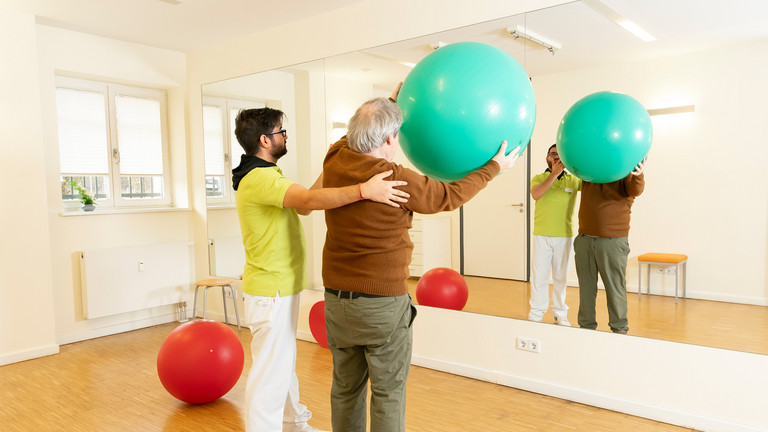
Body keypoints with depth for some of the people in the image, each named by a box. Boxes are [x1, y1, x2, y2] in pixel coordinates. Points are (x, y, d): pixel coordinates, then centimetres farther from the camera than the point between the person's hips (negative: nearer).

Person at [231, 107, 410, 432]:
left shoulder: (264, 174, 14)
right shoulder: (259, 178, -21)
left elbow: (301, 205, 15)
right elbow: (308, 200, -37)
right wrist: (364, 190, -44)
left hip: (281, 286, 11)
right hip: (271, 292, -11)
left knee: (285, 362, 24)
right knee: (270, 372, -2)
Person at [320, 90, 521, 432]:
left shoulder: (334, 163, -3)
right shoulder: (397, 180, -18)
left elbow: (355, 134, 19)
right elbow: (451, 195, -3)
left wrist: (392, 103, 29)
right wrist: (494, 167, 10)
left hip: (336, 298, 6)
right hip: (384, 304, -6)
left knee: (345, 388, 18)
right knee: (388, 394, 9)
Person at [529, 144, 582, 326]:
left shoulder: (573, 180, 6)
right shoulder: (538, 178, 5)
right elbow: (536, 194, -16)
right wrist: (554, 173, -21)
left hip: (565, 236, 1)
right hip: (542, 235, -1)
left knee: (561, 277, 10)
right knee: (540, 276, 2)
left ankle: (560, 314, 21)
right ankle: (536, 314, 11)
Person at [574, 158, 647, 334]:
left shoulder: (625, 175, -3)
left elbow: (635, 190, -21)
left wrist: (639, 175, -44)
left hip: (613, 242, -4)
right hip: (584, 239, 4)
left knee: (615, 287, 1)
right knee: (586, 287, 12)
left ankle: (619, 329, 14)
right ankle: (586, 326, 23)